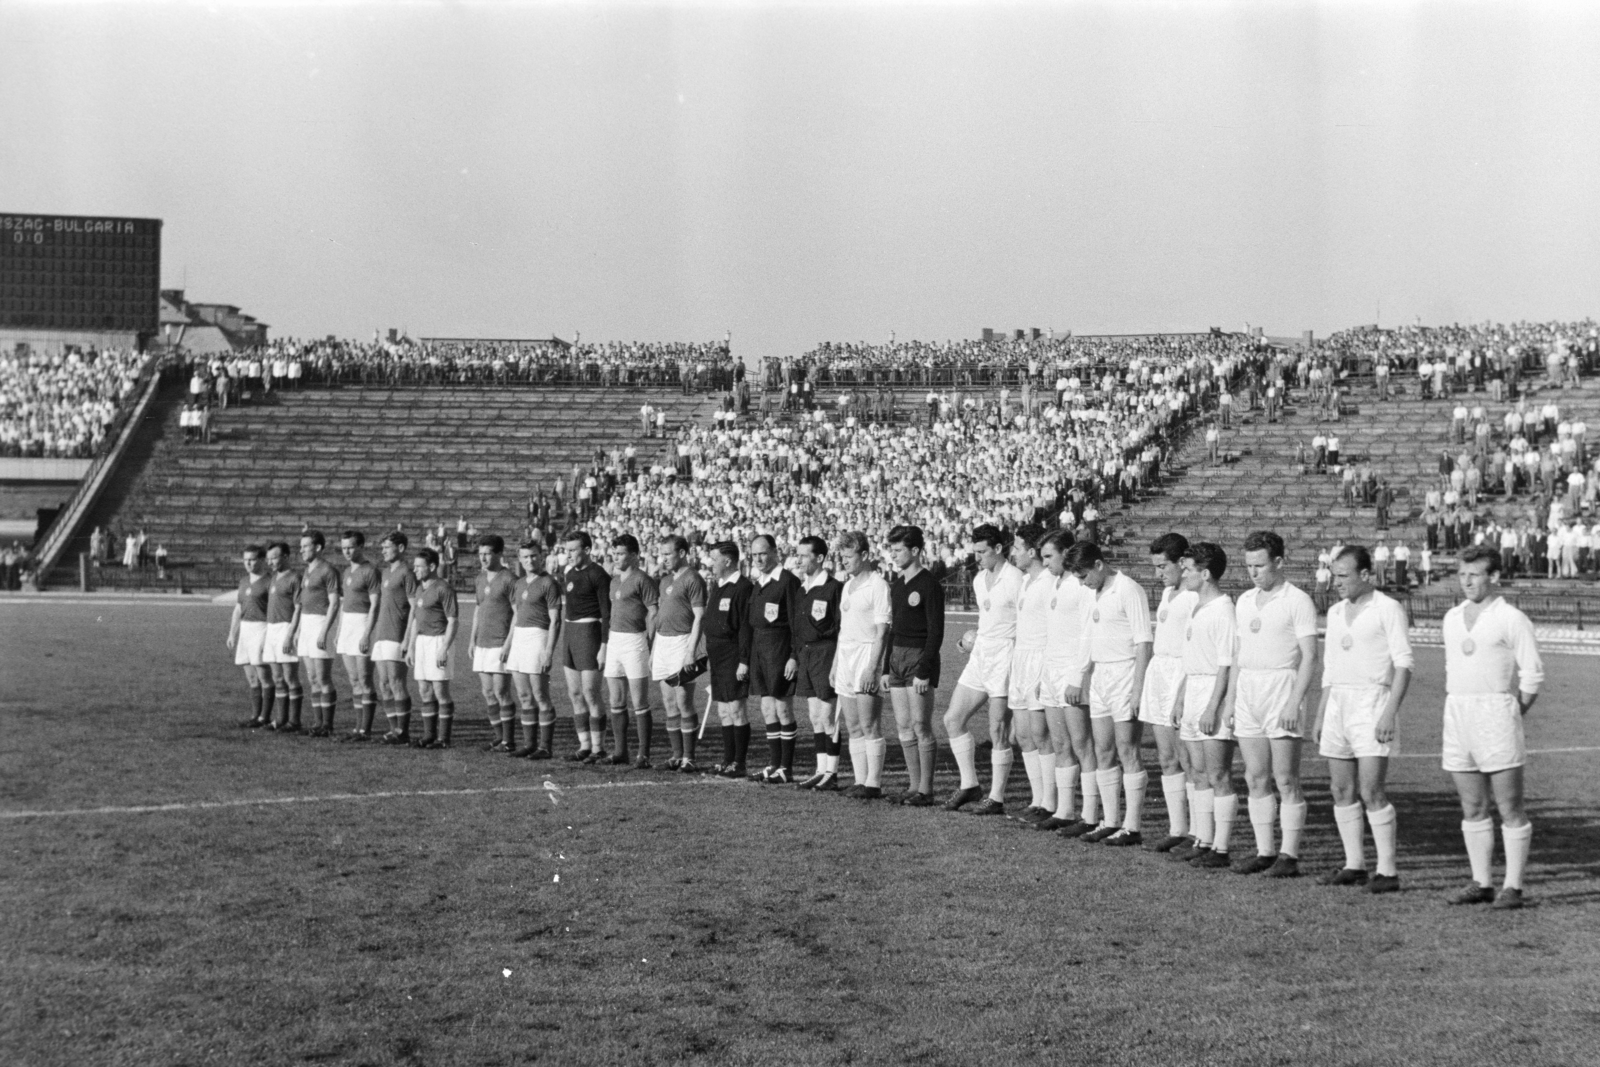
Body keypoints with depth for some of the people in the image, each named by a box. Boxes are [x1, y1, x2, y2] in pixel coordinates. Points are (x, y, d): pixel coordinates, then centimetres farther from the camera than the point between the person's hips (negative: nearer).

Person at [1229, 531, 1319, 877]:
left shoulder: (1297, 601, -6)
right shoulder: (1245, 601, 14)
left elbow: (1309, 656, -10)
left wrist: (1295, 702, -18)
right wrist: (1230, 699, 14)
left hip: (1282, 688, -7)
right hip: (1248, 692, 7)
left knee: (1286, 779, -5)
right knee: (1255, 778, 7)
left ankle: (1289, 855, -1)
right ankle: (1264, 851, 12)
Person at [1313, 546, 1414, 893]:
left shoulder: (1388, 609, -7)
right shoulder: (1336, 612, 14)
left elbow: (1404, 664, -11)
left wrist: (1390, 712, -19)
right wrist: (1320, 716, 17)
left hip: (1373, 702, -7)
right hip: (1338, 704, 7)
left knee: (1371, 791, -12)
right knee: (1341, 789, 6)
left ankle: (1388, 871, -8)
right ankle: (1354, 865, 14)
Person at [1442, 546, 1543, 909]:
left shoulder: (1511, 619, -5)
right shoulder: (1453, 618, 14)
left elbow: (1533, 674, -5)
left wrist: (1512, 718, -4)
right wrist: (1453, 713, 14)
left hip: (1496, 712, -6)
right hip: (1457, 717, 6)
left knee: (1510, 808, -3)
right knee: (1472, 808, 8)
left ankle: (1512, 886, 0)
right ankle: (1482, 883, 14)